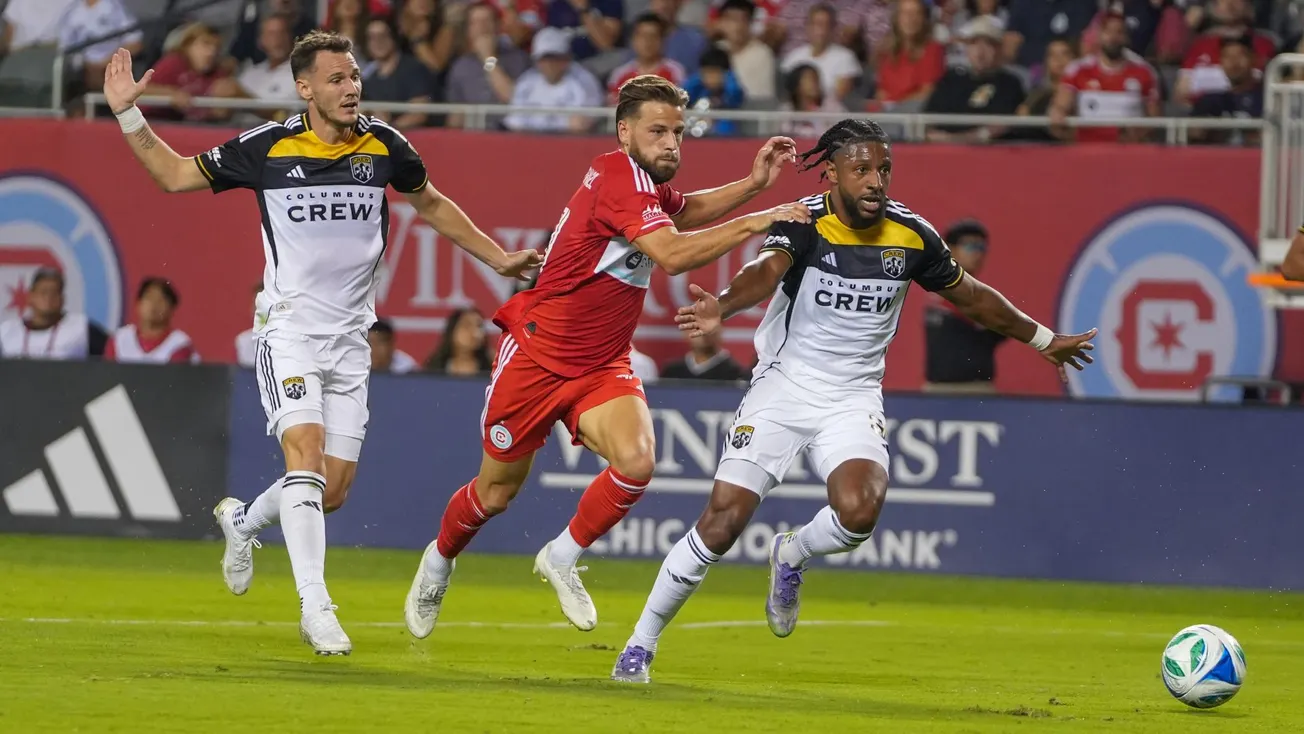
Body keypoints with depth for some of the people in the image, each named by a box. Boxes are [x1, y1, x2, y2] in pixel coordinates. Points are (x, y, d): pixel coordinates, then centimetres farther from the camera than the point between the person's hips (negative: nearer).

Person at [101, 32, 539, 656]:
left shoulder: (382, 145, 2)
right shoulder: (267, 147, -5)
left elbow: (431, 205, 21)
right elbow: (175, 175, 7)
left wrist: (498, 259, 21)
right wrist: (128, 114, -5)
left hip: (350, 339, 4)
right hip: (289, 329, -4)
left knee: (333, 488, 2)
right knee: (306, 451, -23)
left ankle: (242, 522, 33)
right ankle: (314, 604, -24)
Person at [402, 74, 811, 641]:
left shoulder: (645, 184, 4)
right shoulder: (618, 175, -22)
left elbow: (682, 211, 29)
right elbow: (672, 253, -34)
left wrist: (753, 183, 13)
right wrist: (756, 222, -31)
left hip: (603, 366, 6)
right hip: (535, 358, -6)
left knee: (636, 461, -22)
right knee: (496, 492, 9)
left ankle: (562, 558, 1)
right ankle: (439, 560, 41)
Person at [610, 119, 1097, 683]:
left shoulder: (910, 236, -3)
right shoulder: (804, 223, -15)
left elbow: (970, 296, 14)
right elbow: (767, 271, -36)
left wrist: (1043, 341, 24)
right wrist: (721, 308, -58)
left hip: (854, 398, 2)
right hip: (783, 387, -2)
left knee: (859, 512, -26)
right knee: (722, 522, -10)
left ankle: (791, 557, 10)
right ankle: (640, 645, 8)